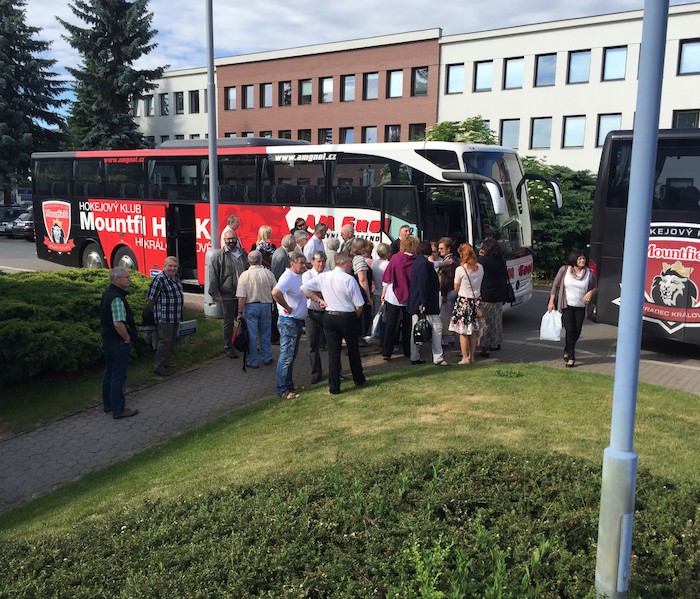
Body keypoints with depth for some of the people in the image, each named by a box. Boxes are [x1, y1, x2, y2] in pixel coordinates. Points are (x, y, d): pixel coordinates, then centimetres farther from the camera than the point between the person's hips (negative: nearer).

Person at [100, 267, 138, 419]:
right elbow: (118, 324, -32)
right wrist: (127, 338, -16)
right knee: (118, 376, -1)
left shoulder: (108, 293, 9)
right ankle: (118, 409, 8)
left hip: (108, 338, 10)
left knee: (109, 372, 20)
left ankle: (108, 404, 33)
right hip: (118, 341, -10)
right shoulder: (117, 298, -24)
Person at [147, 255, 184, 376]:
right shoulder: (159, 279, -16)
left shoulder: (177, 278, 11)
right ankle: (158, 367, 2)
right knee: (165, 341, -6)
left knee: (171, 342, 14)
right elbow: (150, 299, -13)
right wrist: (155, 312, -1)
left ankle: (164, 363, 26)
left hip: (176, 317, 8)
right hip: (164, 318, -8)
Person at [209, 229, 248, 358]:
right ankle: (228, 347, 16)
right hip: (227, 295, -4)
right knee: (229, 322, 5)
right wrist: (214, 293, -15)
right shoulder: (219, 256, -5)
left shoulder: (243, 254, 10)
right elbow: (213, 276, -8)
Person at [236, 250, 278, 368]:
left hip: (250, 307, -2)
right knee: (265, 334, 17)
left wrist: (240, 312, -6)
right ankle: (267, 358, 26)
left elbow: (242, 297, -14)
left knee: (252, 335, 6)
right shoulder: (268, 273, -5)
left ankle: (253, 362, 13)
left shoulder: (245, 275, -12)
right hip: (266, 306, 3)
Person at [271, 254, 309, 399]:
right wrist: (287, 307, -24)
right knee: (286, 356, -6)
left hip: (297, 321, 10)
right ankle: (282, 390, -1)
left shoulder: (298, 277, 11)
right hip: (288, 321, -10)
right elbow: (276, 292, -36)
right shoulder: (288, 277, -19)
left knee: (292, 355, 18)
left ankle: (289, 384, 28)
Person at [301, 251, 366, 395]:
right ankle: (358, 379, 32)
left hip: (329, 317, 3)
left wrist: (319, 300, 6)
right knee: (353, 349, 15)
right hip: (347, 317, -3)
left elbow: (304, 288, 4)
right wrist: (355, 316, 8)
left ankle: (334, 387, 7)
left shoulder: (323, 277, -1)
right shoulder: (349, 279, -14)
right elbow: (359, 304, -12)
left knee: (333, 351, 6)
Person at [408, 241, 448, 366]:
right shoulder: (424, 263, -15)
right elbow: (423, 284, -20)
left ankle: (415, 357, 16)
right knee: (437, 327, -4)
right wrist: (424, 303, -21)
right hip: (426, 303, -10)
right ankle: (438, 358, -4)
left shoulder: (416, 262, 14)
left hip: (415, 303, 10)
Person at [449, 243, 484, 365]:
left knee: (463, 331, 2)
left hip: (463, 301, -5)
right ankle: (472, 356, 22)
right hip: (475, 300, 6)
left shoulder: (460, 269, -14)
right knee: (473, 331, 14)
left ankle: (465, 358, 4)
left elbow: (456, 288, -4)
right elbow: (479, 284, 10)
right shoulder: (480, 268, 1)